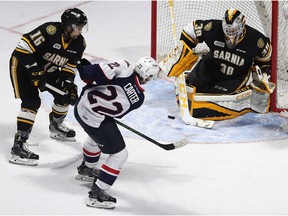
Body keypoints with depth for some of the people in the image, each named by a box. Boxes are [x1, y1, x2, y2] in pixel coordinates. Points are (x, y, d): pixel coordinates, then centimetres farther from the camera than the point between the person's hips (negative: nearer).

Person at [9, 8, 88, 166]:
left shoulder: (79, 43, -10)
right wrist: (35, 72, -32)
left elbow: (70, 65, 1)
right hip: (22, 64, -8)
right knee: (32, 102, -21)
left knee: (65, 95, 10)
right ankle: (19, 145, -22)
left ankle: (55, 126, 39)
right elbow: (23, 47, -33)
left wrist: (69, 83, -16)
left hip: (47, 69, 8)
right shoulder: (50, 31, -33)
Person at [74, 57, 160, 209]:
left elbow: (99, 72, -24)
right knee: (119, 154, 7)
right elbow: (118, 113, 5)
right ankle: (97, 193, 6)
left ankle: (86, 169, 61)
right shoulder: (138, 98, -9)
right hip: (95, 120, -6)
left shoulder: (124, 68, -13)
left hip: (81, 105, 6)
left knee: (97, 136, 37)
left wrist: (85, 69, -4)